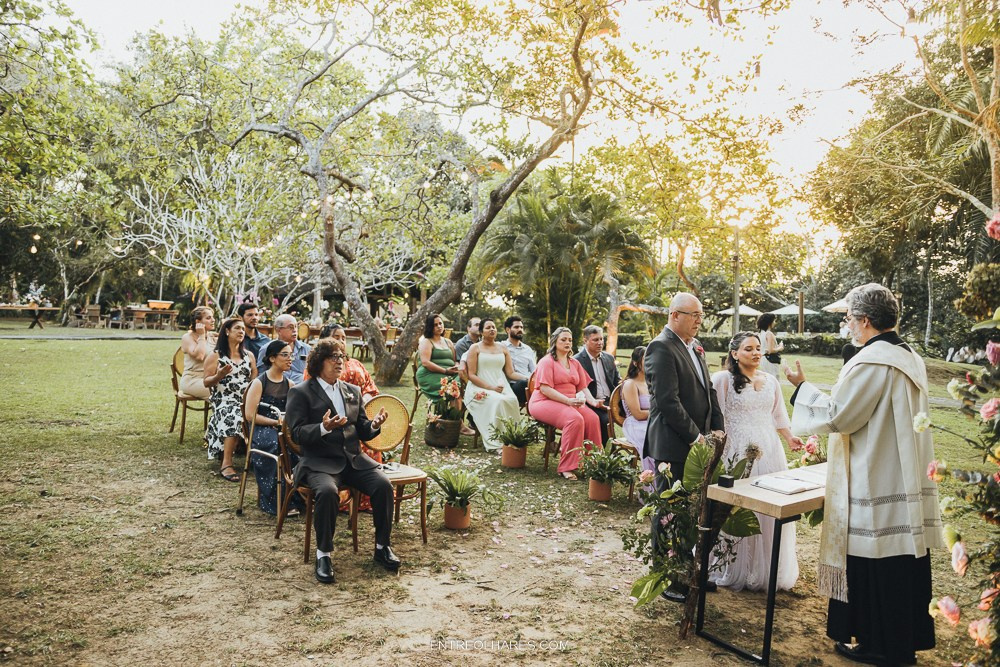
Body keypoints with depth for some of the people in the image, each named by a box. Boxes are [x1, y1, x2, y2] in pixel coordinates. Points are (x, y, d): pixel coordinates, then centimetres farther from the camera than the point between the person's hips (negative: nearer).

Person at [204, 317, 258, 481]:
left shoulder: (249, 356, 19)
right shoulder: (216, 356, 8)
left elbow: (255, 381, 14)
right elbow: (206, 382, 3)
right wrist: (220, 375, -16)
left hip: (246, 401, 4)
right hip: (224, 400, -4)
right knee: (234, 416, -36)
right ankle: (226, 465, -34)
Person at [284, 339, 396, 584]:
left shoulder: (353, 391, 18)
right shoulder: (300, 393, 2)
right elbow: (297, 433, -9)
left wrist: (374, 425, -6)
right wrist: (324, 428, -27)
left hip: (354, 459, 5)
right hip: (319, 462, -4)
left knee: (384, 485, -20)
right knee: (328, 491, -34)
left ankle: (382, 547, -2)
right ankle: (323, 554, -15)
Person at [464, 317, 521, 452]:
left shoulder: (503, 349, 20)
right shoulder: (475, 348, 8)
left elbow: (511, 373, 12)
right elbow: (471, 375, -1)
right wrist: (491, 388, -13)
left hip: (501, 387, 3)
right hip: (480, 388, -3)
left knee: (512, 400, -30)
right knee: (497, 400, -34)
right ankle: (495, 443, -31)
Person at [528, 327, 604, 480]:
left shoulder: (575, 363, 18)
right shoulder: (547, 361, -4)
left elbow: (583, 387, 14)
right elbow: (545, 389, -15)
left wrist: (592, 401, -7)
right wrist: (568, 400, -24)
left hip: (571, 402, 6)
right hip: (545, 402, -6)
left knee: (593, 418, -21)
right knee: (575, 419, -33)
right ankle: (566, 467, -27)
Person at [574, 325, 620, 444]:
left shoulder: (609, 358, 15)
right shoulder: (578, 361, -4)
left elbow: (617, 380, 23)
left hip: (611, 402, 5)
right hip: (593, 405, -5)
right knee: (604, 419, -32)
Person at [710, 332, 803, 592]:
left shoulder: (770, 380, 13)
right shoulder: (723, 379, -5)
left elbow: (778, 415, 18)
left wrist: (790, 438, 3)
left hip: (768, 451, 5)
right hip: (737, 452, -5)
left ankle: (766, 570, 23)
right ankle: (736, 570, 14)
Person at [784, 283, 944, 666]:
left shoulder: (870, 361, -19)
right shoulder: (910, 358, 9)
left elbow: (836, 416, -17)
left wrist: (802, 386, -5)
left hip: (875, 485, -9)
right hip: (908, 484, 9)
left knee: (872, 567, 3)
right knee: (903, 566, 16)